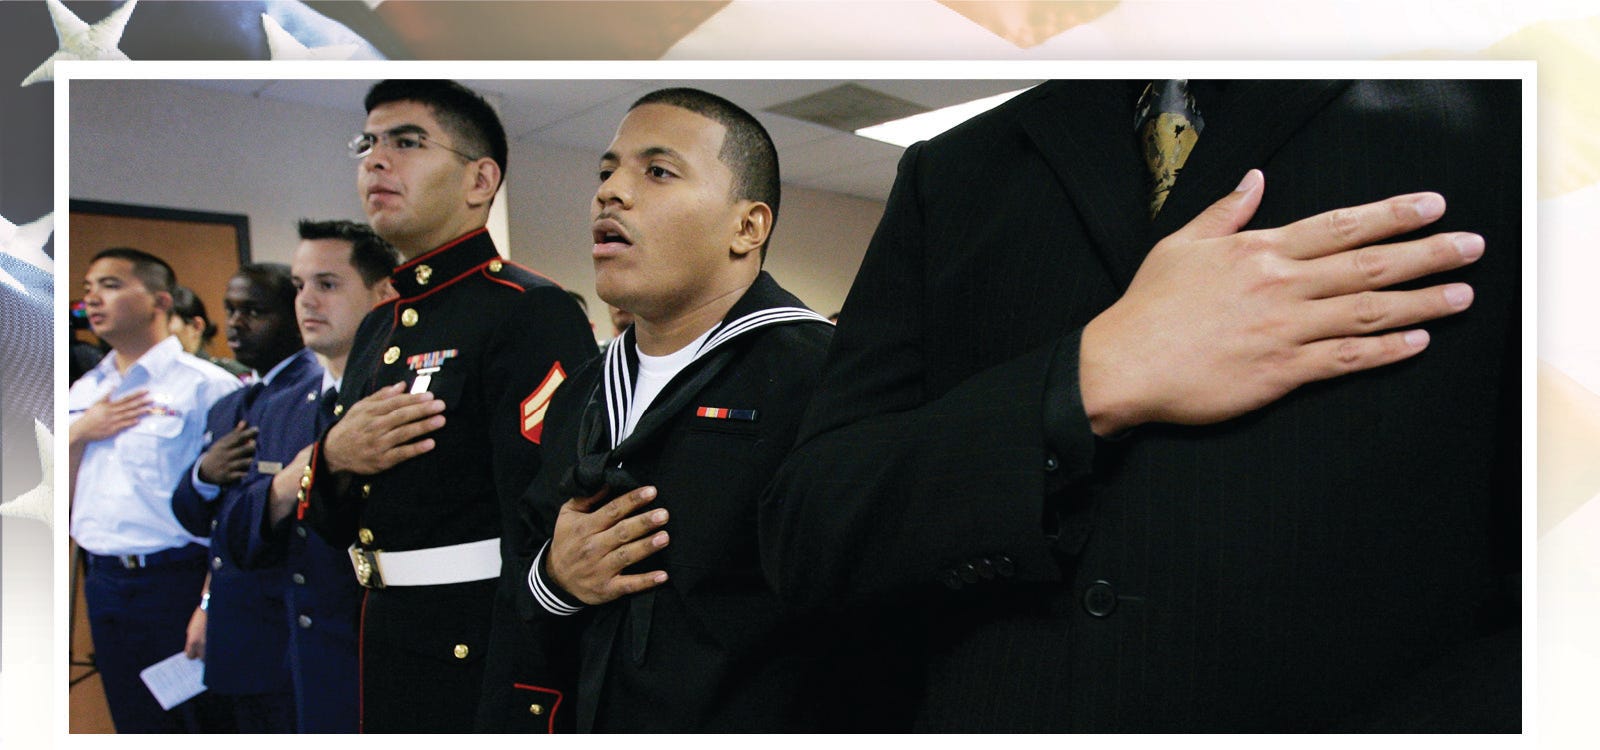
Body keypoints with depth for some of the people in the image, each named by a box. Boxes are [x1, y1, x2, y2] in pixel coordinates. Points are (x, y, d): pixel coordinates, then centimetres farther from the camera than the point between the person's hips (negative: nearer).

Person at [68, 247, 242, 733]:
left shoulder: (206, 385, -10)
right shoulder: (83, 393, 12)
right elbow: (67, 500, 15)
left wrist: (212, 604, -19)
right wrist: (77, 435, -2)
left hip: (176, 582, -6)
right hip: (103, 581, 7)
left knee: (201, 724, 2)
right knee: (137, 728, 17)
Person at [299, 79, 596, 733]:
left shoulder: (533, 314, -15)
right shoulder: (377, 328, 12)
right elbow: (334, 526, 15)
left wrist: (513, 714, -27)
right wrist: (335, 459, -6)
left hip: (485, 666, -8)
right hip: (385, 658, 8)